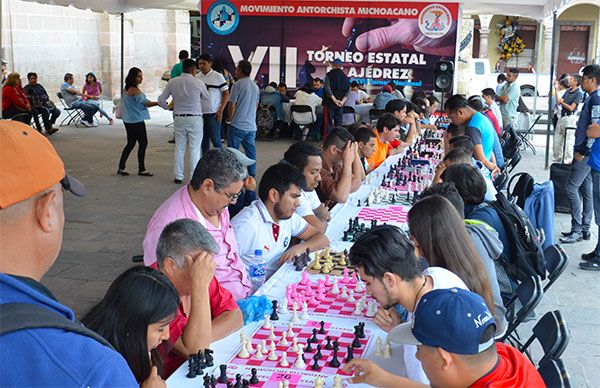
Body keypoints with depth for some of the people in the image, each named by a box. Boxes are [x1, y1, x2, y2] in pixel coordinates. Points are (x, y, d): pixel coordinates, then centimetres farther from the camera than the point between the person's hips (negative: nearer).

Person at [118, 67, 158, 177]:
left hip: (128, 121, 9)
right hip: (137, 121, -9)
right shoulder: (135, 90, -17)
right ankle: (141, 169, 3)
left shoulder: (126, 89, 11)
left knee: (130, 144, 14)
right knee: (143, 143, -1)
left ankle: (121, 168, 15)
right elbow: (147, 103, -18)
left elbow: (122, 101, 20)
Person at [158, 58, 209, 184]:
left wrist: (168, 107, 24)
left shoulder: (172, 82, 1)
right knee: (195, 149, 2)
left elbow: (161, 100, 5)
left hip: (179, 118, 3)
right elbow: (207, 98, 8)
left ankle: (178, 176, 16)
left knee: (179, 148, 12)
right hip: (195, 118, -3)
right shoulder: (198, 83, -8)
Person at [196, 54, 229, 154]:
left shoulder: (218, 77, -2)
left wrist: (220, 111, -10)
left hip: (213, 114, -4)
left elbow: (226, 94, -2)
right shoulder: (196, 77, 9)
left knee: (215, 139, -5)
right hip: (200, 114, 4)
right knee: (203, 140, 10)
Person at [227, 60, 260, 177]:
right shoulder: (255, 86, 11)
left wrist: (230, 120, 2)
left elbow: (232, 106, -12)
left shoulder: (237, 85, -11)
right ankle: (252, 175, 12)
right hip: (251, 125, 6)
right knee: (251, 151, 10)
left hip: (237, 125, -6)